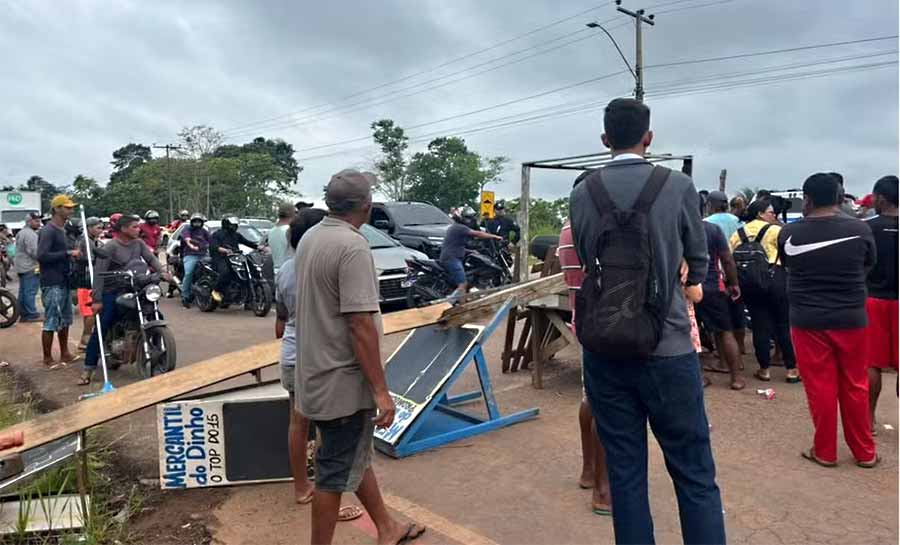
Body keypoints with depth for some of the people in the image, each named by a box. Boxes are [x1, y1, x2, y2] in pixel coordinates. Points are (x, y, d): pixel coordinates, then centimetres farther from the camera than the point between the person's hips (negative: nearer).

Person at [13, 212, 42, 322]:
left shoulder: (20, 232, 20)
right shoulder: (30, 234, -15)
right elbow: (35, 252, -20)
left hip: (21, 267, 11)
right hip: (30, 268, -11)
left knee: (23, 292, 12)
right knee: (30, 292, -9)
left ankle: (24, 314, 17)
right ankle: (32, 314, -8)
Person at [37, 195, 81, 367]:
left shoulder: (62, 230, 15)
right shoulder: (48, 231, -14)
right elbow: (41, 256, -24)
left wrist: (72, 255, 7)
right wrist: (68, 253, -22)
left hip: (64, 282, 9)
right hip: (52, 284, -9)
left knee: (65, 320, 15)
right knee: (51, 323, -2)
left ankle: (64, 354, 25)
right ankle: (48, 359, 7)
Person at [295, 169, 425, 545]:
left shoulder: (309, 239, 6)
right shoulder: (353, 246, -22)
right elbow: (360, 323, -26)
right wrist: (381, 391, -20)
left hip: (318, 373, 9)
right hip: (343, 381, -9)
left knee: (357, 457, 21)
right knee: (336, 473, 6)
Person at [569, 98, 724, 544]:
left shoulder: (581, 193, 0)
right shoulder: (678, 186, -5)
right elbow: (698, 259, 10)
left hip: (603, 350, 3)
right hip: (667, 348, -2)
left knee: (624, 474, 12)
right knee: (694, 474, 10)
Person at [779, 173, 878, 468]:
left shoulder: (789, 233, -9)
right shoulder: (860, 229, -7)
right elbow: (868, 266, 10)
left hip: (808, 321, -1)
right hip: (851, 319, 1)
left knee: (820, 387, 8)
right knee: (855, 387, 14)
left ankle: (825, 452, 19)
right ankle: (864, 452, 26)